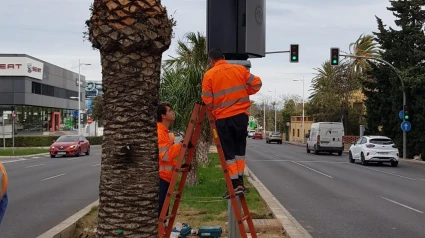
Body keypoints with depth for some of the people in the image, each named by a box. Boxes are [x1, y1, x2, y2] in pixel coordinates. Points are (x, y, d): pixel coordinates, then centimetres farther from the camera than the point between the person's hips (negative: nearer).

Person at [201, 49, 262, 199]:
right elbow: (256, 83, 4)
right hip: (241, 115, 3)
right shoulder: (239, 69, 7)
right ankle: (240, 182, 12)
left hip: (222, 118, -2)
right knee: (240, 150, 14)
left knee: (228, 153, 5)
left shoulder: (209, 75, -1)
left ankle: (235, 184, 0)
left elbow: (207, 101, -4)